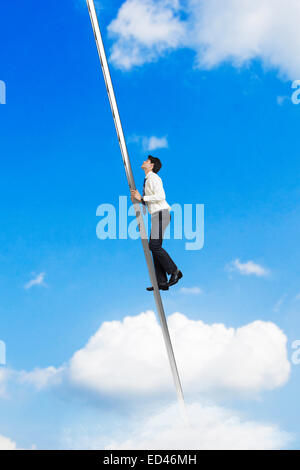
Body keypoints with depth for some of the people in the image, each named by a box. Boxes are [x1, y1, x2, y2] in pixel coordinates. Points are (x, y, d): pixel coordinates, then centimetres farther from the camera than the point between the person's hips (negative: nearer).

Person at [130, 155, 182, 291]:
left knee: (155, 246, -15)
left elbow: (160, 196, -21)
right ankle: (161, 282, 5)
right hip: (156, 215, 10)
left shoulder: (153, 178, -8)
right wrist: (138, 199, 10)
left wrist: (142, 198, -18)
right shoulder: (147, 180, 22)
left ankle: (174, 272, -5)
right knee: (154, 247, 5)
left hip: (161, 213, -10)